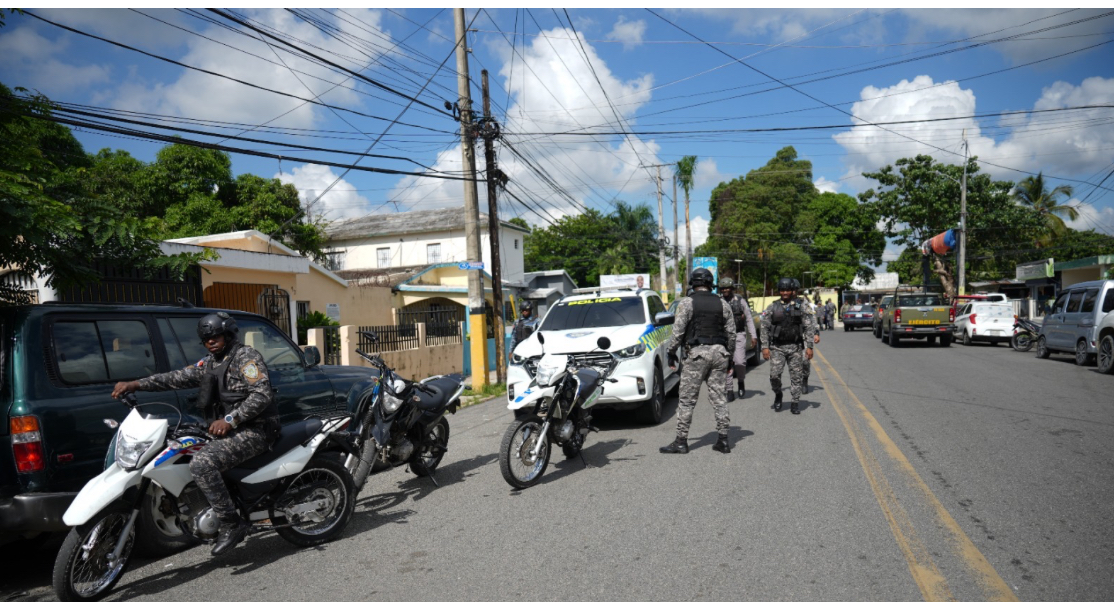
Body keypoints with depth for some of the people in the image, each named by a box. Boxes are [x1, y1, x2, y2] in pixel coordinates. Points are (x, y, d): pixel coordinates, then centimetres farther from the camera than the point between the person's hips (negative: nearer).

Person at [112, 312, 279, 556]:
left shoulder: (246, 357, -8)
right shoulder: (210, 363, 18)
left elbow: (262, 394, -19)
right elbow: (179, 377, 9)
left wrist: (230, 420, -25)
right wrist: (136, 384, -1)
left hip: (253, 430, -10)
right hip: (227, 431, 10)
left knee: (202, 463, -27)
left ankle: (232, 524, -19)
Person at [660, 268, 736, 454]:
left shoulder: (687, 303, -4)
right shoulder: (723, 304, 9)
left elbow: (678, 331, -8)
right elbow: (731, 333, 11)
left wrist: (671, 352, 3)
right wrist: (729, 356, 19)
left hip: (697, 353, -4)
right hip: (719, 352, 5)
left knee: (687, 399, 0)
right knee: (719, 398, 9)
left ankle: (681, 441, 1)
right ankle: (723, 440, 12)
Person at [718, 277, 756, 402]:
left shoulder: (740, 301, 5)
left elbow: (749, 318, 8)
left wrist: (753, 335, 1)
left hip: (739, 335, -1)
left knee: (740, 362, -13)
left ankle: (741, 382, 15)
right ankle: (729, 391, 6)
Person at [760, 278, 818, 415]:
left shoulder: (801, 306, 4)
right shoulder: (772, 307, 5)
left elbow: (809, 327, 3)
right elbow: (765, 328, 5)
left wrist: (809, 347, -4)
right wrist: (765, 347, -2)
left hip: (795, 347, 0)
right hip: (777, 347, 0)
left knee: (796, 376, 2)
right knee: (774, 374, -9)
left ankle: (796, 403, 14)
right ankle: (778, 395, 18)